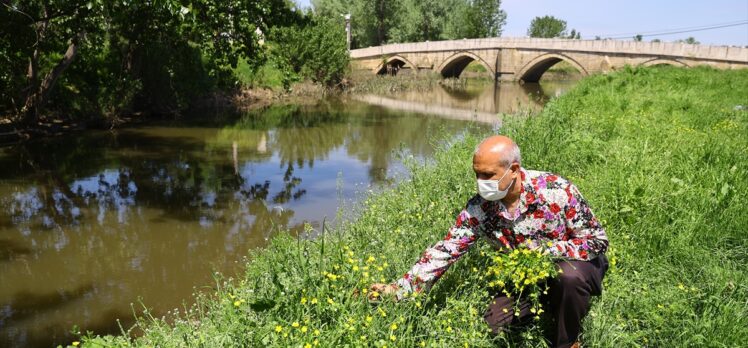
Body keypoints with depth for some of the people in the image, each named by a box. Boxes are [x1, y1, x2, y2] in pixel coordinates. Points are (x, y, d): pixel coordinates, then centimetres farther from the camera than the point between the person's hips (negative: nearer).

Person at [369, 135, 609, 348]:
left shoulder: (557, 191, -25)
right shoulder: (479, 209, -16)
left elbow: (598, 240, -17)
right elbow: (445, 251, -15)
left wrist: (545, 250, -28)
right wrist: (399, 289, -23)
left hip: (574, 264, -3)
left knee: (568, 276, -35)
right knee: (493, 324, -13)